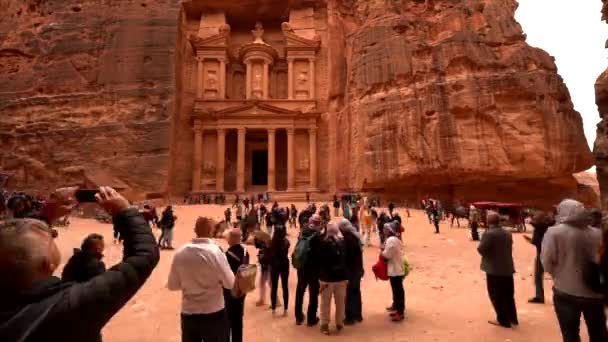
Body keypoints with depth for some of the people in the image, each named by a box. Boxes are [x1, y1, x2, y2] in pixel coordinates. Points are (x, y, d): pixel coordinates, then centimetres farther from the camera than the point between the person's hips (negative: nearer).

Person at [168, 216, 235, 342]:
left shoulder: (180, 253, -7)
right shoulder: (216, 252, -18)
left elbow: (172, 285, 3)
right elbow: (230, 283, -10)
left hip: (188, 314, 4)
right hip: (214, 314, -3)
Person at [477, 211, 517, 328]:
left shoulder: (489, 234, -19)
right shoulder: (507, 233, 6)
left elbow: (481, 249, -21)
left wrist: (480, 245, -1)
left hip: (494, 269, -7)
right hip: (508, 268, 8)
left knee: (497, 295, 6)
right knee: (508, 294, 20)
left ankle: (503, 320, 14)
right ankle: (513, 318, 30)